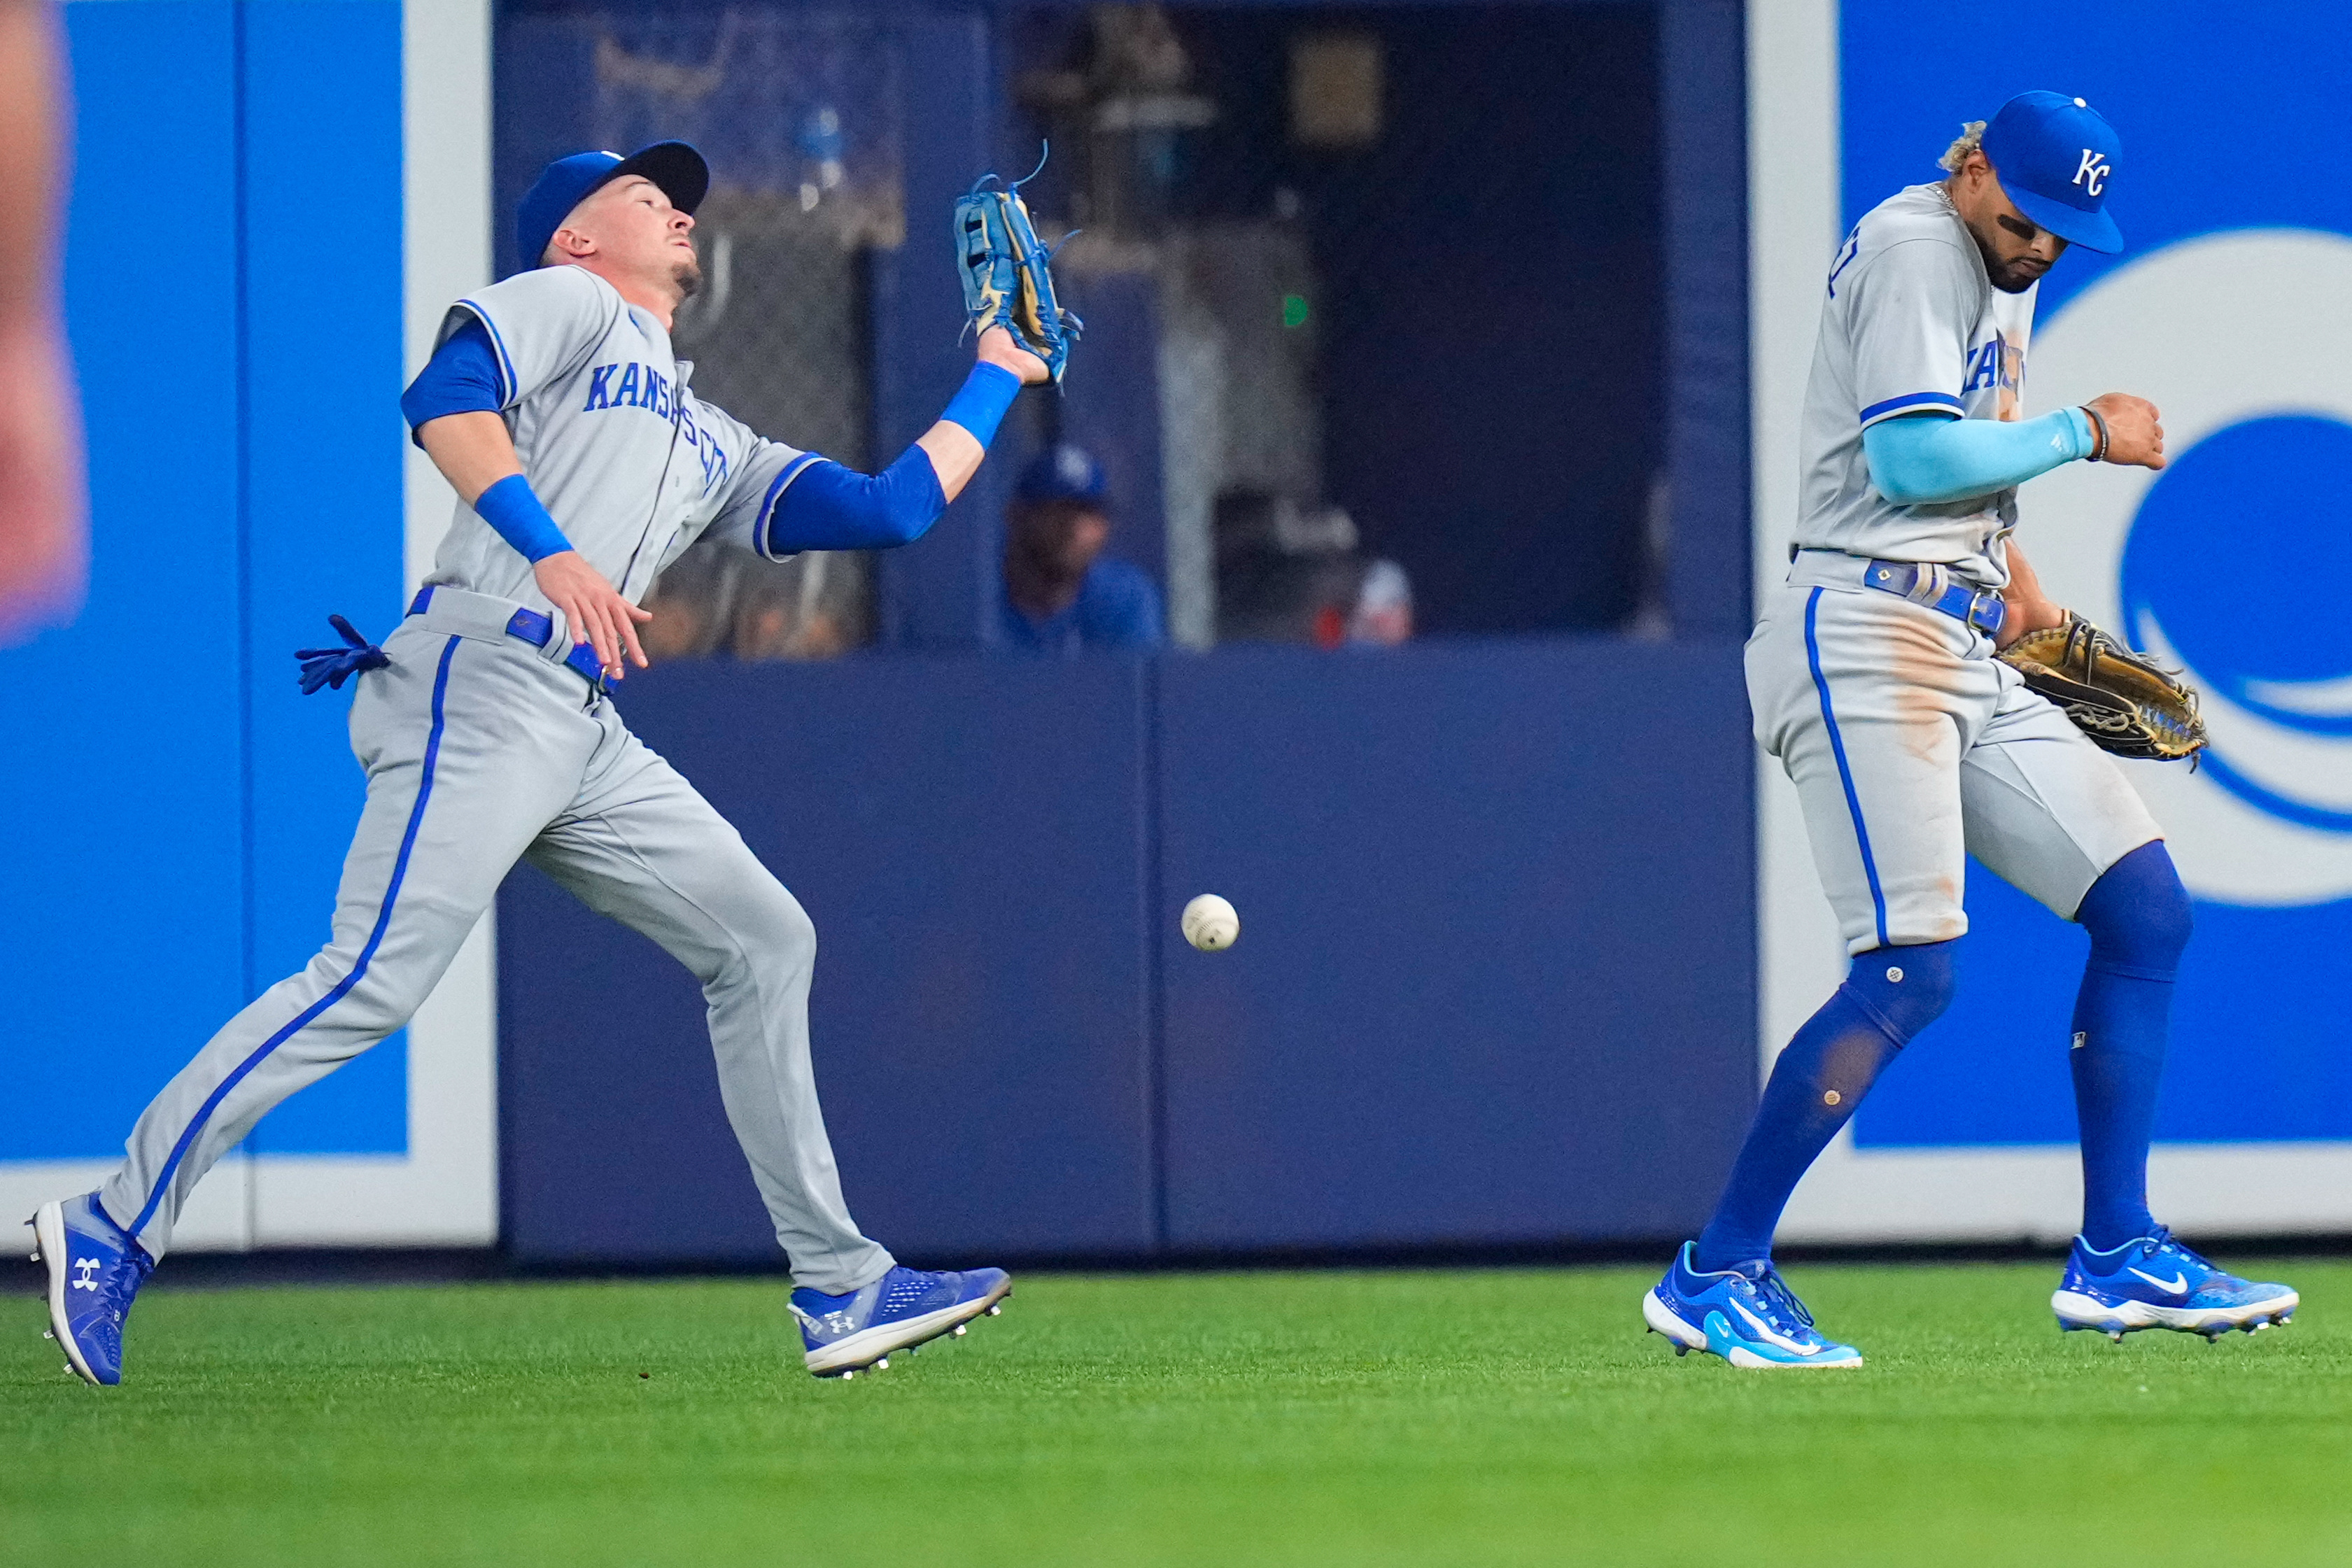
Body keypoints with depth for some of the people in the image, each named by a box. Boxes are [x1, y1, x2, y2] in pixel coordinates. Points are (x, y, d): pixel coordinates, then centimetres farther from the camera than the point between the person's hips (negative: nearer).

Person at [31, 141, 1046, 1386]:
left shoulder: (717, 447, 30)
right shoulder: (566, 301, 8)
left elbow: (889, 510, 27)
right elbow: (443, 403, -11)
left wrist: (994, 381, 36)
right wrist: (552, 553, -25)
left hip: (587, 740, 9)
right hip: (479, 686, -9)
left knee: (763, 942, 5)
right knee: (374, 982, -18)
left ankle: (835, 1287, 8)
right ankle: (115, 1230, -14)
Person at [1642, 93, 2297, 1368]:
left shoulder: (2001, 282, 21)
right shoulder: (1913, 247, -8)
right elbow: (1905, 459, -18)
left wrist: (2010, 570, 16)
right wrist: (2084, 433, -9)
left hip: (1974, 660, 10)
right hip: (1869, 634, -10)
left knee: (2146, 914, 6)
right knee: (1910, 973, -17)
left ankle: (2114, 1259, 10)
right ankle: (1714, 1276, -12)